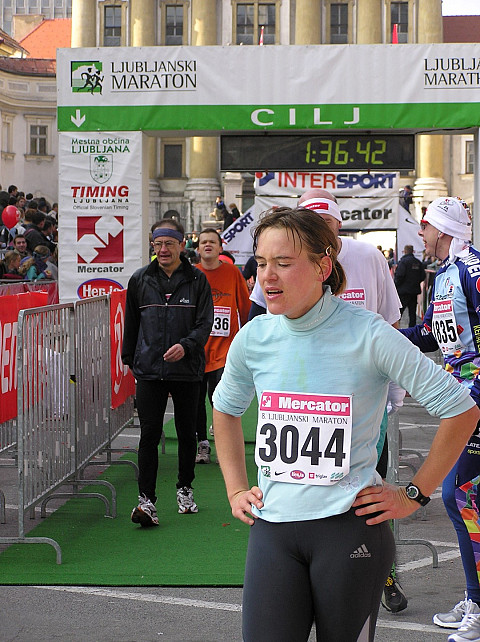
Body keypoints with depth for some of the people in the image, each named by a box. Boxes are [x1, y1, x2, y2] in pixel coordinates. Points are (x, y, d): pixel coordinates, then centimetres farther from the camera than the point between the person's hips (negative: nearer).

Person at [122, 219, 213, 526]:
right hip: (149, 370, 0)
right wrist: (130, 359, 15)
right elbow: (131, 324, 15)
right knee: (150, 433, -7)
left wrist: (186, 345, -20)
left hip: (187, 370, 0)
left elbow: (205, 323, -4)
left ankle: (185, 489, 28)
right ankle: (146, 498, -6)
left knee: (186, 431, 11)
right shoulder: (140, 280, 6)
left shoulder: (197, 279, 0)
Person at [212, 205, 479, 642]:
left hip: (350, 528, -3)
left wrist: (414, 495, -4)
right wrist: (235, 490, 15)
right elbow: (225, 409, 24)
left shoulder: (368, 335, -10)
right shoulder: (253, 339, 2)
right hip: (273, 528, 3)